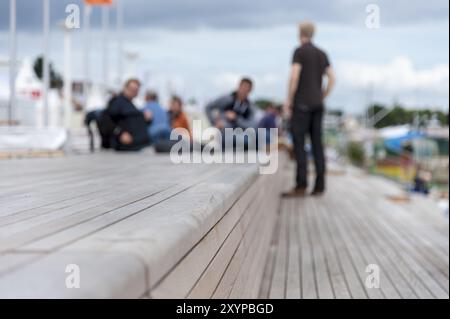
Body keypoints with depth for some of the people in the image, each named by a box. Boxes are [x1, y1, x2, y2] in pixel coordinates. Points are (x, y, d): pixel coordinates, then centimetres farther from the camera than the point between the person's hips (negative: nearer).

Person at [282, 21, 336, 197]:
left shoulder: (299, 51, -6)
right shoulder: (322, 53, 15)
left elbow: (294, 76, -17)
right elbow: (332, 79, 9)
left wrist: (288, 100, -10)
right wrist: (322, 100, 15)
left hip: (301, 103, -7)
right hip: (316, 104, 7)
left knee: (298, 143, -9)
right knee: (316, 144, 5)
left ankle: (301, 186, -16)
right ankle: (319, 186, 0)